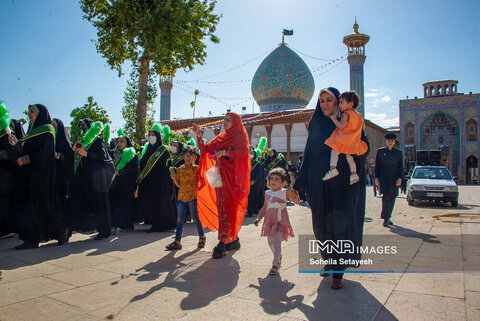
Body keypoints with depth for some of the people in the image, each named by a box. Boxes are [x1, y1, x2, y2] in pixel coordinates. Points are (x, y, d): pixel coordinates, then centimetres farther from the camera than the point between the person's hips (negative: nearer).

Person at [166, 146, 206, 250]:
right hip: (181, 197, 4)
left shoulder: (196, 168, -1)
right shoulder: (180, 169, 10)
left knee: (196, 219, 4)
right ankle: (177, 242, 8)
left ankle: (202, 237, 25)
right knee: (180, 220, 3)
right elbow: (179, 185, 14)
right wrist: (174, 179, -2)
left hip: (193, 197, -4)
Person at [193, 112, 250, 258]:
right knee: (223, 207, 7)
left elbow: (243, 152, -18)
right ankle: (233, 240, 18)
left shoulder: (241, 136, 0)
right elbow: (206, 149, 13)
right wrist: (199, 134, 5)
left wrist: (224, 152, -17)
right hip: (221, 176, 7)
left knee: (227, 208, -11)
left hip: (232, 177, -7)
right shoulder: (221, 137, 19)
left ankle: (222, 243, -10)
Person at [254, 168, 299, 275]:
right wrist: (258, 218, 13)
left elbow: (297, 202, -11)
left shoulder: (285, 192, -5)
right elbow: (264, 208, 18)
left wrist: (294, 194, -29)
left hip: (281, 221, -5)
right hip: (270, 221, 5)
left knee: (277, 241, -14)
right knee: (270, 242, 12)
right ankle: (278, 257, 39)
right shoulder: (267, 193, 9)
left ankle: (275, 265, -6)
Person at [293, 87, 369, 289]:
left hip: (342, 182, -4)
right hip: (319, 183, 4)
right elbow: (308, 155, 12)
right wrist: (299, 184, 9)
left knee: (340, 223, -3)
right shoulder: (316, 125, 12)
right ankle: (329, 260, 31)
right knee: (322, 223, 9)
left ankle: (338, 272, 7)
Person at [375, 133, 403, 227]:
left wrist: (399, 178, -4)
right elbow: (377, 165, 7)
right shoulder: (380, 151, 8)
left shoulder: (398, 152, 11)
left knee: (392, 198, 5)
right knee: (385, 196, -16)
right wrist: (376, 178, -1)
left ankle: (388, 217, 20)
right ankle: (385, 219, -14)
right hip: (383, 178, -2)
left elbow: (401, 167, 9)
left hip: (394, 179, 2)